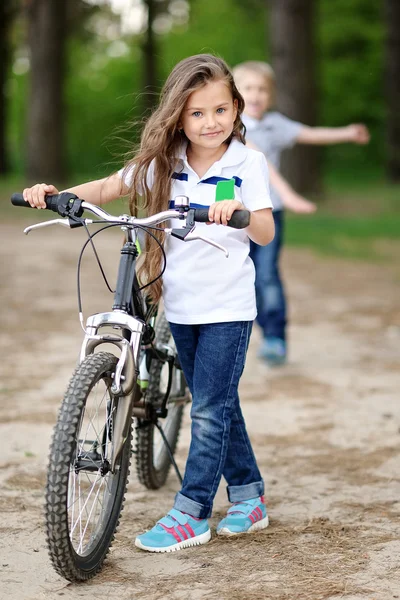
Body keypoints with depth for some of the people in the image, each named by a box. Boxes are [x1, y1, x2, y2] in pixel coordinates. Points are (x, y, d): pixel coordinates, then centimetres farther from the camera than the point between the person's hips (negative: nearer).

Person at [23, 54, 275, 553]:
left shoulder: (247, 162, -7)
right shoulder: (165, 162, 4)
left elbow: (265, 234, -13)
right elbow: (109, 187, 4)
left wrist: (242, 211, -34)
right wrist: (54, 194, -11)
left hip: (227, 308, -5)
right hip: (180, 305, 5)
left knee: (210, 409, -4)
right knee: (217, 405, 14)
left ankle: (189, 515, 2)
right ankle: (249, 497, 28)